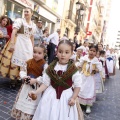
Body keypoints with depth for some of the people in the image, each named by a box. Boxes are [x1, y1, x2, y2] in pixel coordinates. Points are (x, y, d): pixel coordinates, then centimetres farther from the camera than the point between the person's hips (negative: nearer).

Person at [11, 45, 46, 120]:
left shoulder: (44, 65, -16)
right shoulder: (29, 62, 0)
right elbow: (23, 71, 6)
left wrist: (36, 80, -27)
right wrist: (24, 77, -14)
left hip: (37, 87, -5)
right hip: (27, 85, 6)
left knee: (32, 105, 7)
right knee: (23, 101, 21)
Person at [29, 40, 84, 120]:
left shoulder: (73, 70, -11)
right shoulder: (51, 67, -5)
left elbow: (77, 86, -6)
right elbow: (46, 83, 0)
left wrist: (73, 98, -16)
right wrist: (36, 92, -10)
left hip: (66, 97, -2)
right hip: (51, 97, 2)